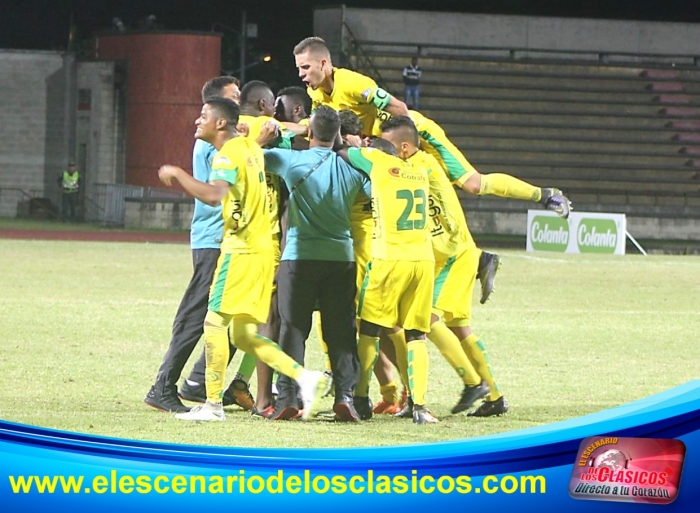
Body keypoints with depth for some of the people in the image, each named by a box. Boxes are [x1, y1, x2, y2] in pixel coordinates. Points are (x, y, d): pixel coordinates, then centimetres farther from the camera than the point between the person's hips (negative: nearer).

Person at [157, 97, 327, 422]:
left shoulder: (228, 155, -15)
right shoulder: (250, 148, 13)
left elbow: (213, 195, -32)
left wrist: (178, 174, -22)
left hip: (241, 249, -9)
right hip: (260, 247, 9)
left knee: (215, 322, -6)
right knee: (244, 334, 12)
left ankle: (213, 405, -5)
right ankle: (303, 377, 5)